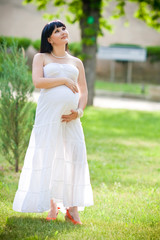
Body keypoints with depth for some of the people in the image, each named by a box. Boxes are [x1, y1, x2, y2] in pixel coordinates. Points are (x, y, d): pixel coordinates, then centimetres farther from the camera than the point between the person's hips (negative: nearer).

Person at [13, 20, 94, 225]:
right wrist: (64, 80, -6)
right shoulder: (41, 58, 11)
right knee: (48, 156, -6)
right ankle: (52, 205, -1)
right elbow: (37, 81, -5)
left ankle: (72, 208, -9)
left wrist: (79, 111, -3)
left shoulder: (76, 62, 20)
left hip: (70, 115, 2)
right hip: (48, 113, -2)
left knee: (74, 155, -9)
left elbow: (83, 91, 14)